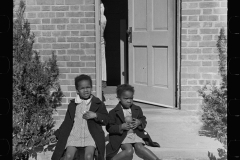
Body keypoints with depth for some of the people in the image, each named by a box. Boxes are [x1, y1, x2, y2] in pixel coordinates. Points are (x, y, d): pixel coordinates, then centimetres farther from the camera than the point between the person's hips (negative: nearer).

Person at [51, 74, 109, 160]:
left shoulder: (98, 104, 6)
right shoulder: (72, 105, 12)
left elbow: (106, 119, 5)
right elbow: (67, 122, 20)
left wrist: (95, 115, -12)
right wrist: (56, 134, 16)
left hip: (91, 135, -2)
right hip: (74, 135, 2)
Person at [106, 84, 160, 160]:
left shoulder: (137, 109, 10)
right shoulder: (113, 112, -3)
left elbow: (143, 120, 18)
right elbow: (109, 127, -3)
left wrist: (140, 122, -7)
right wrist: (121, 127, -18)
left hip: (136, 134, 3)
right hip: (122, 136, -3)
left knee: (139, 147, -26)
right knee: (129, 151, -29)